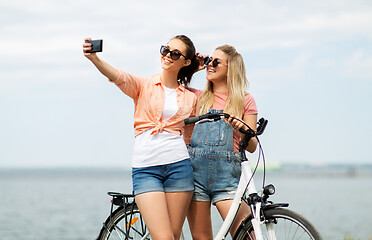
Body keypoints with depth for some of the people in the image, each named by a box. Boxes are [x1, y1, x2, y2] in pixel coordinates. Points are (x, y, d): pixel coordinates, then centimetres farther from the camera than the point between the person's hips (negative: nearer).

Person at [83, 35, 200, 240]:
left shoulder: (190, 97, 14)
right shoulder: (144, 85, 7)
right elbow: (119, 77, -15)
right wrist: (94, 57, -32)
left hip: (178, 165, 2)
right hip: (145, 167, -2)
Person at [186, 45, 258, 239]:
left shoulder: (245, 101, 10)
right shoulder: (198, 97, 16)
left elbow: (252, 147, 5)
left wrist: (243, 130, -17)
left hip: (227, 175, -2)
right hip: (196, 172, 2)